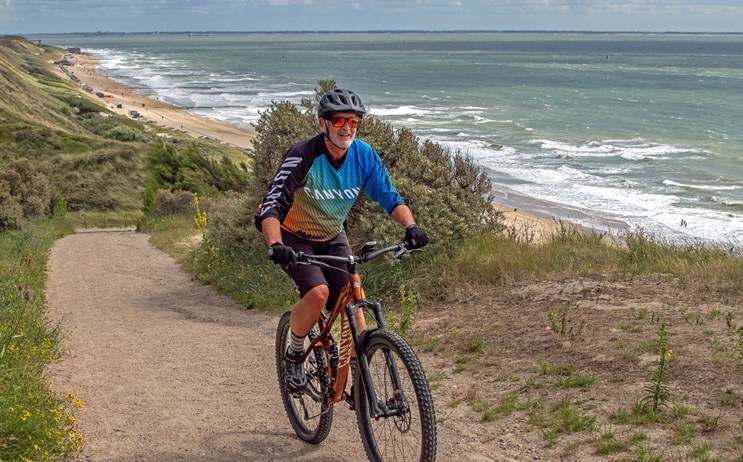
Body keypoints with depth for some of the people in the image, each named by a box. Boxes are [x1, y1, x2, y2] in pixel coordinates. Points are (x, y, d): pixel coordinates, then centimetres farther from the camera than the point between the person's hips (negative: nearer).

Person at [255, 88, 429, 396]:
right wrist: (275, 245, -50)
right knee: (318, 293, -28)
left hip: (333, 238, 4)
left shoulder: (364, 156, -13)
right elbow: (272, 205, -32)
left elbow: (389, 197, -8)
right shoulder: (303, 156, -27)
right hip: (295, 238, -4)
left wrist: (410, 226, -27)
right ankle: (294, 357, -2)